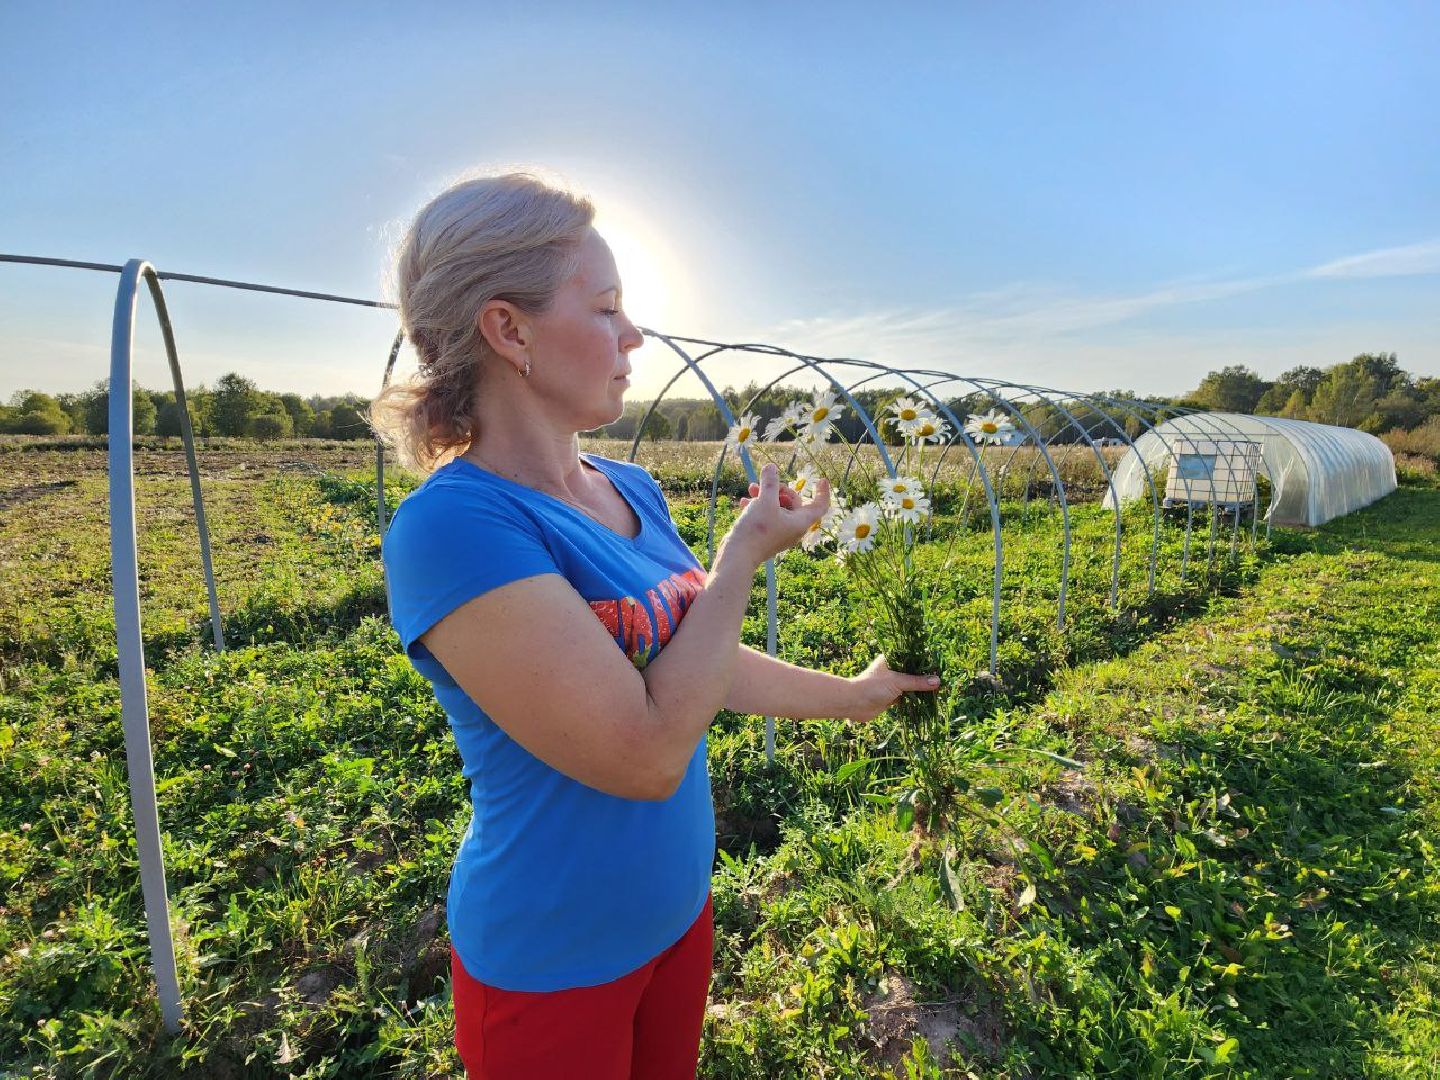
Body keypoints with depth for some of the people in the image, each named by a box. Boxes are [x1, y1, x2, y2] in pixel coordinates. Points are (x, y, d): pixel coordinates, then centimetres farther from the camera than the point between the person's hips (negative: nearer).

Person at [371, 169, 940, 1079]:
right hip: (551, 961, -6)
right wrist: (744, 554, -21)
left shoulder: (632, 490, -3)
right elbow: (646, 754, -30)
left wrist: (849, 694, 15)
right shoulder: (453, 525, -28)